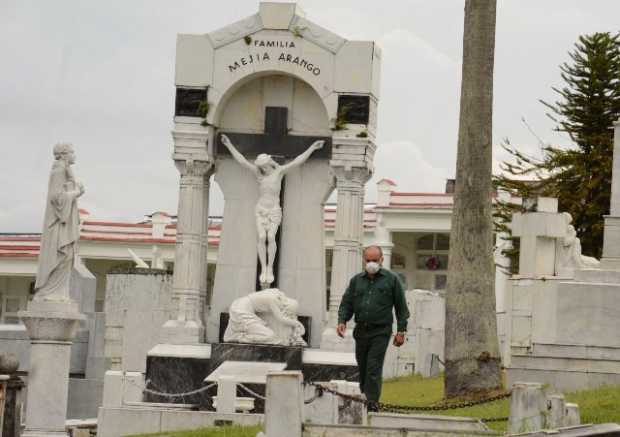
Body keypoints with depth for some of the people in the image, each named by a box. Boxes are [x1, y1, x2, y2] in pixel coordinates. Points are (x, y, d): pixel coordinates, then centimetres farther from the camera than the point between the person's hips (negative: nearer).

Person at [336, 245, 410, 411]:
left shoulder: (391, 279, 4)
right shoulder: (356, 280, 13)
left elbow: (401, 307, 5)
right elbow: (346, 303, 12)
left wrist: (401, 330, -1)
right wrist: (342, 321, -6)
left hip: (380, 331, -4)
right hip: (361, 331, 4)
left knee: (374, 368, -14)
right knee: (362, 368, 9)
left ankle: (372, 402, -16)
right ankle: (362, 399, 19)